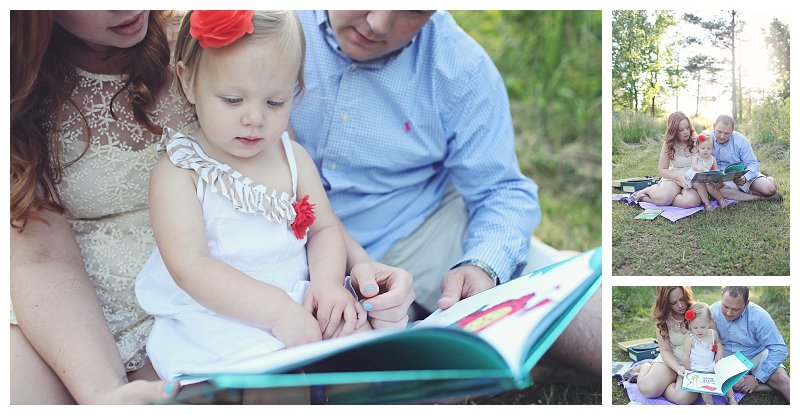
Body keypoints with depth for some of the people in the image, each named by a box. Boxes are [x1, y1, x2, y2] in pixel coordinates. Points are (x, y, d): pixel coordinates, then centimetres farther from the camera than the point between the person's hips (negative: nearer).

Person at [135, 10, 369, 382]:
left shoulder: (292, 156, 10)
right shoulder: (177, 172, -8)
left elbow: (324, 229, 11)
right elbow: (190, 267, -18)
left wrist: (328, 281, -13)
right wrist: (277, 309, -28)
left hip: (300, 306, 6)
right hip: (216, 323, -6)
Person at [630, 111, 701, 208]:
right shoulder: (669, 144, 2)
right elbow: (662, 170, 3)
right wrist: (679, 177, -16)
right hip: (674, 178, 0)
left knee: (691, 201, -38)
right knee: (662, 197, -37)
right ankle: (649, 190, 4)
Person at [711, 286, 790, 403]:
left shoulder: (759, 316, -22)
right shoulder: (712, 312, -15)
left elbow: (779, 349, -20)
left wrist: (757, 379, -21)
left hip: (756, 356, -3)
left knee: (780, 379, -31)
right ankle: (780, 389, -16)